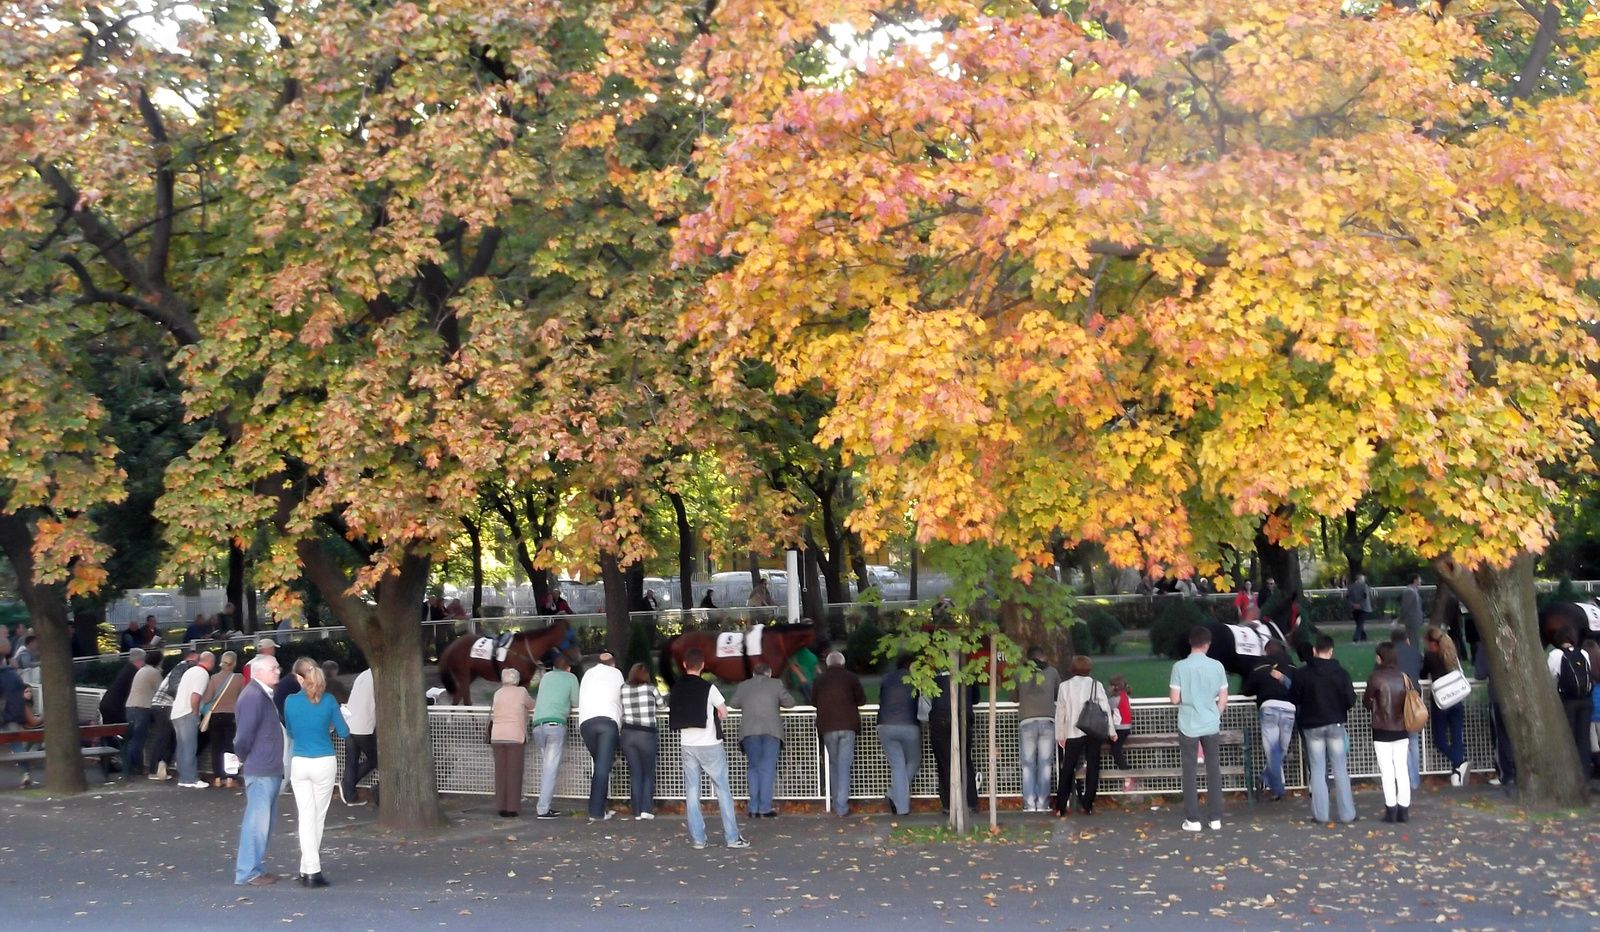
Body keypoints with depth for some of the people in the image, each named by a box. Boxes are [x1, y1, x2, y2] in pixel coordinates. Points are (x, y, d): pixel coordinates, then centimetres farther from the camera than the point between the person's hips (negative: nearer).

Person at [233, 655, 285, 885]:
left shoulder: (264, 695, 16)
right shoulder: (253, 696, -17)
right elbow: (245, 734, -20)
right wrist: (244, 759, -6)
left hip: (269, 770, 10)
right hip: (260, 771, -10)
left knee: (263, 822, 15)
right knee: (257, 821, -4)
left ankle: (251, 867, 24)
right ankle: (247, 872, 2)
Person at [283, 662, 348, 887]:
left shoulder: (290, 701, -5)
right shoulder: (328, 700, -8)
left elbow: (290, 732, 9)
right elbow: (344, 732, -1)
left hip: (299, 763, 1)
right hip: (324, 763, -1)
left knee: (305, 817, 4)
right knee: (318, 817, 11)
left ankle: (310, 870, -1)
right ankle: (309, 868, 16)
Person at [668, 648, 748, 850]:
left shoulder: (676, 689, 2)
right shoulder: (708, 688, -11)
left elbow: (673, 717, 9)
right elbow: (724, 713, -3)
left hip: (687, 745, 4)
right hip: (709, 745, -3)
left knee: (692, 791, 7)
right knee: (722, 790, 3)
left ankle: (697, 838, 5)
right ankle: (732, 837, 3)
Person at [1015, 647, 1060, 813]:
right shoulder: (1051, 672, 10)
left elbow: (1015, 697, 20)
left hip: (1026, 722, 0)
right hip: (1047, 720, 0)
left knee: (1028, 764, 4)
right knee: (1045, 763, 3)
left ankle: (1029, 803, -2)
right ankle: (1042, 802, 0)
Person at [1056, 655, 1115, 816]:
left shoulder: (1065, 686, 1)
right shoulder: (1096, 685, 0)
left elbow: (1060, 713, 3)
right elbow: (1105, 708, -2)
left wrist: (1060, 735, 10)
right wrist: (1111, 731, 5)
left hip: (1073, 733, 0)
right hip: (1093, 732, 0)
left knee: (1067, 769, 6)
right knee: (1092, 768, 8)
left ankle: (1060, 807, 2)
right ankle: (1087, 805, 6)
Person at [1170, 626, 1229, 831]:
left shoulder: (1180, 666, -11)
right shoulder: (1217, 666, -4)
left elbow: (1175, 699, -10)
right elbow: (1223, 698, 0)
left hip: (1188, 726, -2)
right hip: (1211, 725, 2)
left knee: (1190, 771, 4)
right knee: (1213, 770, 11)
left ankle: (1192, 819, 5)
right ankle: (1215, 817, 14)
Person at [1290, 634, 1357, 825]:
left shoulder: (1303, 673, -7)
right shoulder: (1340, 673, -8)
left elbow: (1293, 698, -2)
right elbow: (1351, 700, -9)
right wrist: (1339, 707, 12)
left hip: (1312, 726, 0)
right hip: (1335, 724, 0)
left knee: (1317, 770, 6)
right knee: (1340, 769, 6)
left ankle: (1320, 814, 4)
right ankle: (1347, 813, 7)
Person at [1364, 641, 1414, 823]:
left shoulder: (1375, 677, -12)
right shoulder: (1404, 677, 0)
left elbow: (1367, 701, -4)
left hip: (1382, 730, -4)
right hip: (1402, 730, 4)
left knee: (1387, 771, 1)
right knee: (1402, 769, 8)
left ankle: (1391, 810, -1)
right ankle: (1404, 810, 8)